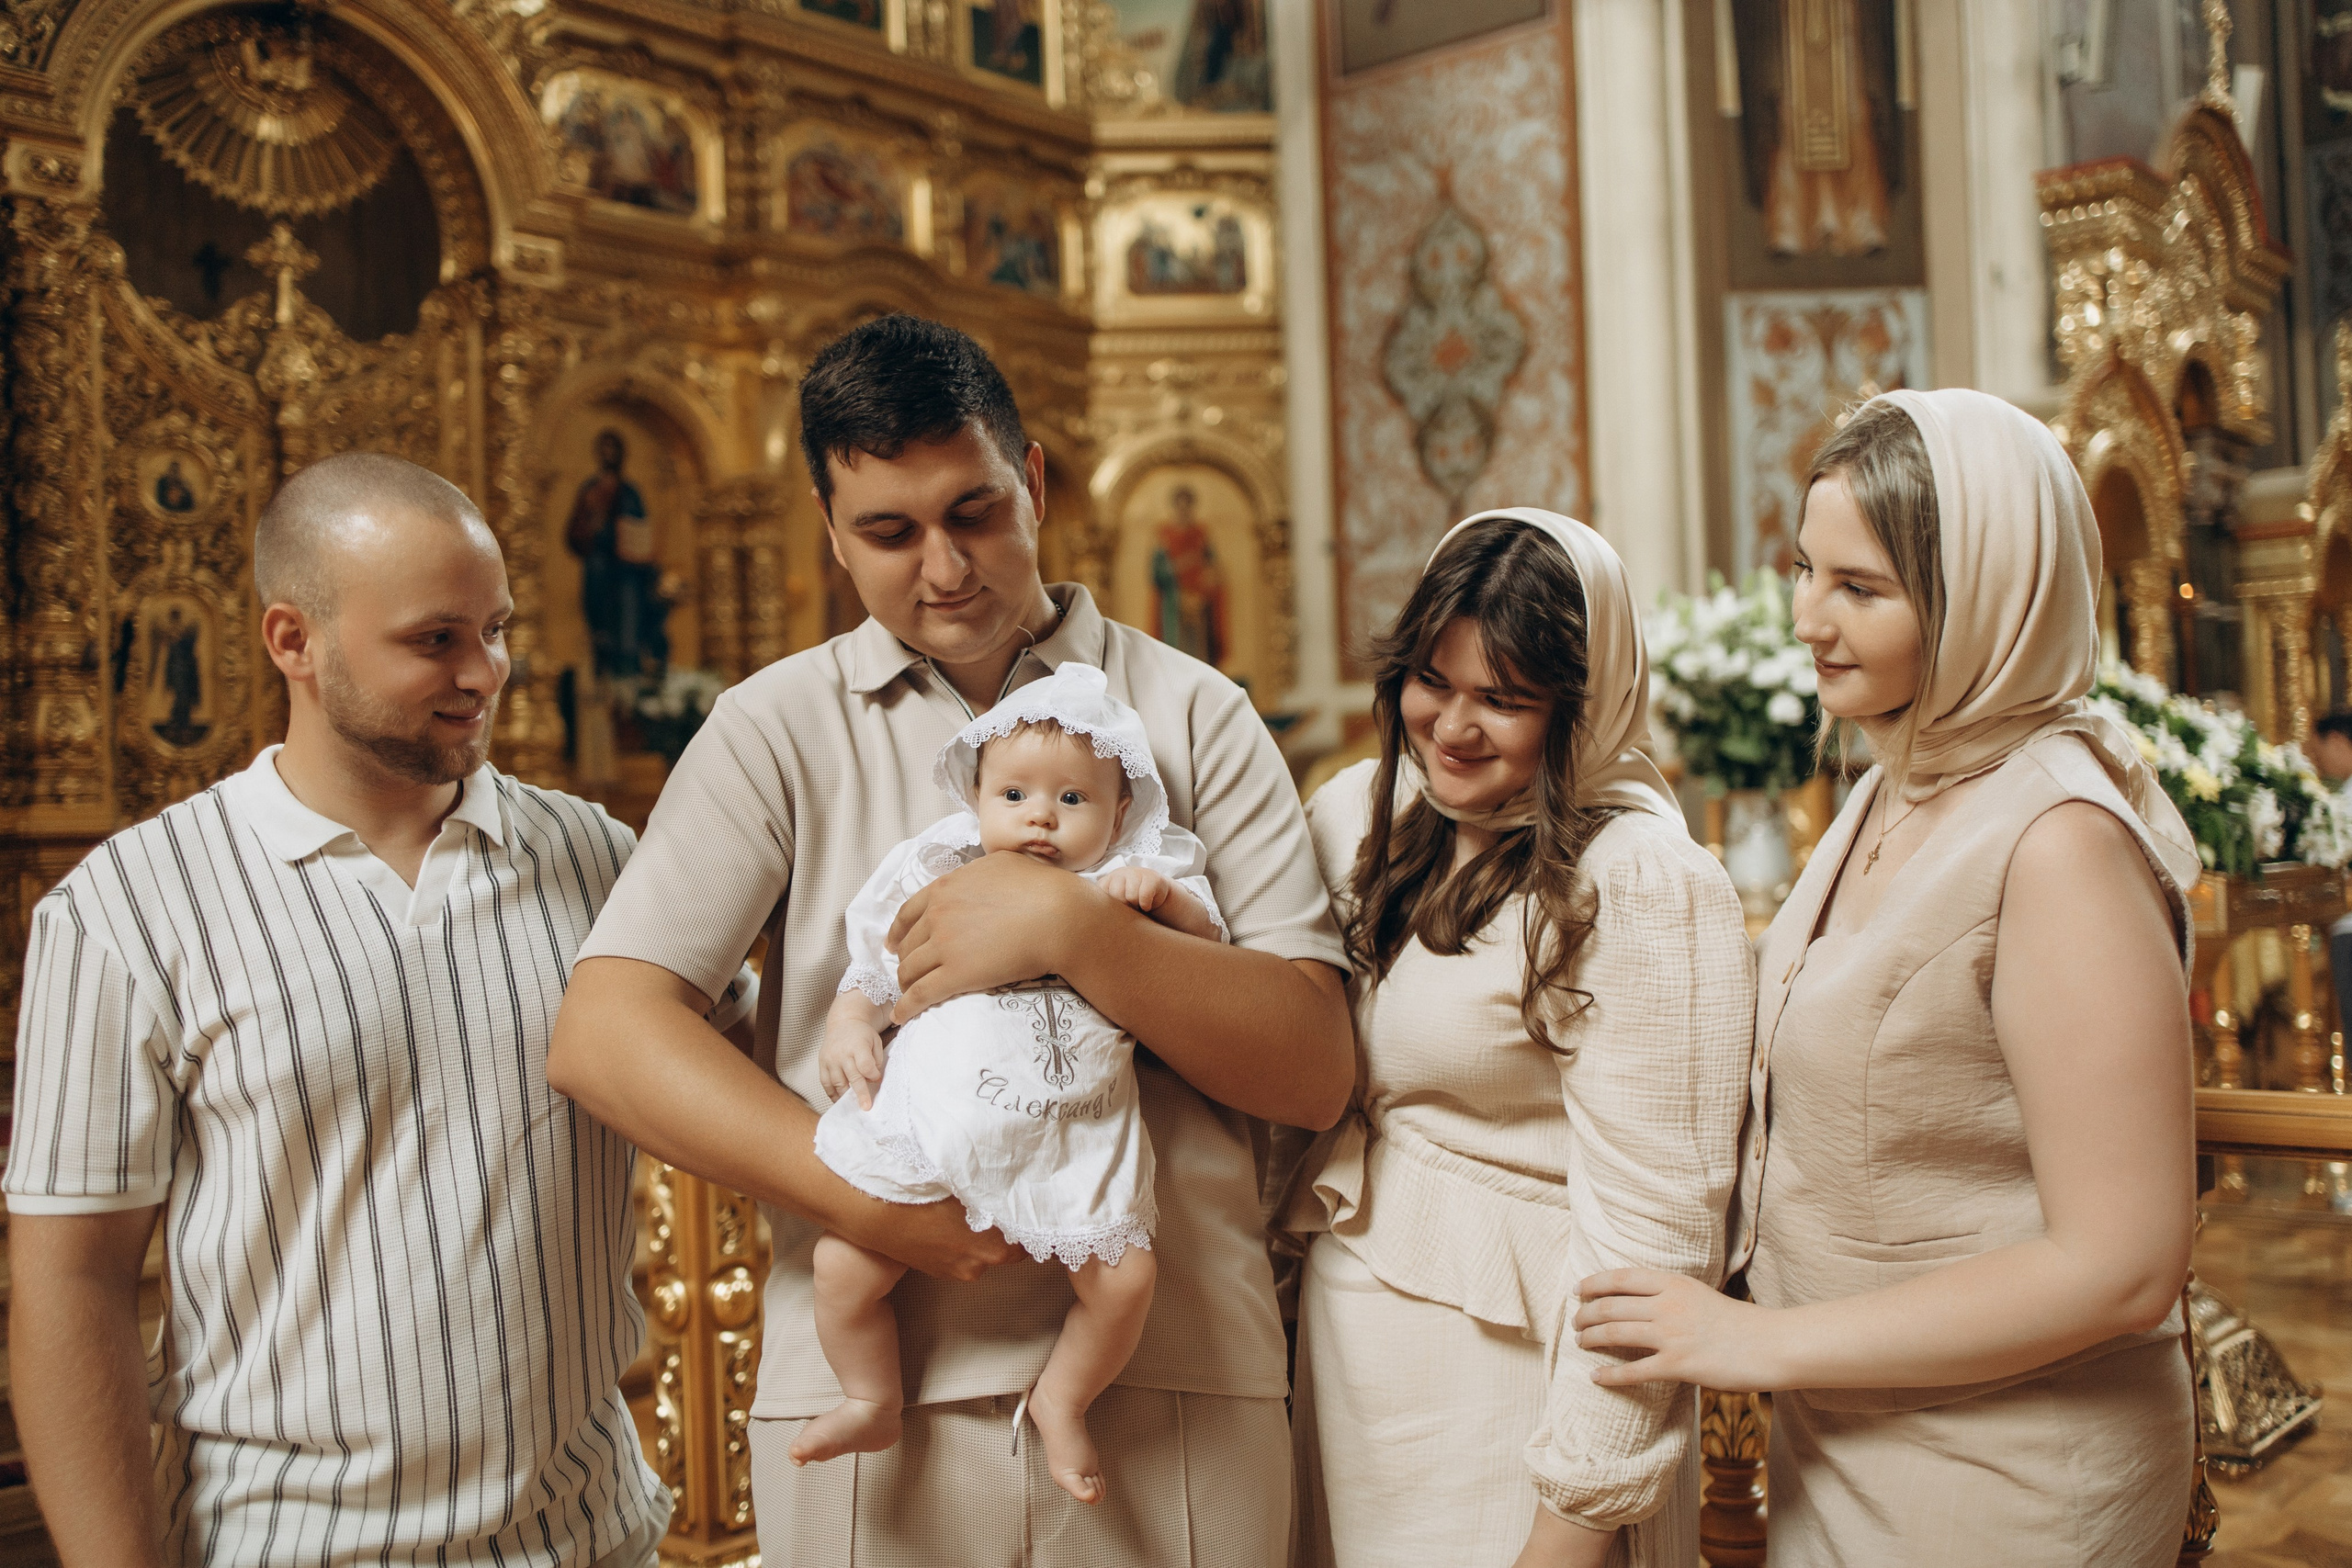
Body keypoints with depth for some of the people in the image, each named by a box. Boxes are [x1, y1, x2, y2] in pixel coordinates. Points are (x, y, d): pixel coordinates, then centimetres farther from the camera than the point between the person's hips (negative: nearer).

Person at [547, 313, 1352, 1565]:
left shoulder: (1190, 713, 3)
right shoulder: (779, 729, 3)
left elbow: (1315, 1070, -4)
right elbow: (602, 1037, -7)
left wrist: (1076, 928, -17)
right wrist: (866, 1197, -17)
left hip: (1174, 1395, 1)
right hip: (867, 1404, 0)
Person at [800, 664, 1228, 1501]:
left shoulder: (1126, 890, 10)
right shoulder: (946, 882, 12)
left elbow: (1206, 943, 6)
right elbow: (876, 961, 18)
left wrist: (1164, 894, -11)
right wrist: (848, 1022, 1)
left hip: (1069, 1140, 0)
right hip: (927, 1118, 1)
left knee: (1124, 1276, -8)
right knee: (844, 1267, -3)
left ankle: (1060, 1404, 22)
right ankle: (872, 1403, 26)